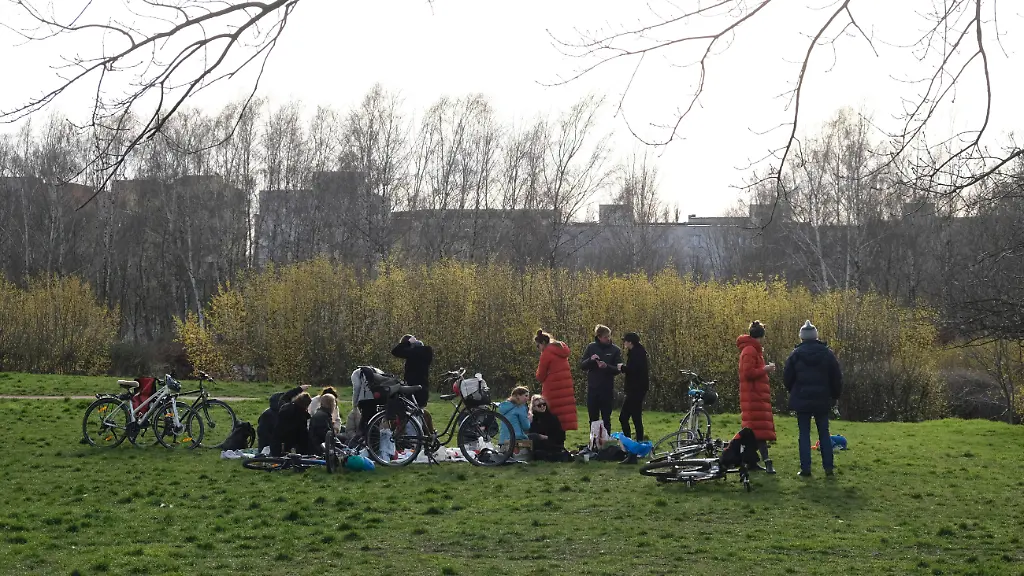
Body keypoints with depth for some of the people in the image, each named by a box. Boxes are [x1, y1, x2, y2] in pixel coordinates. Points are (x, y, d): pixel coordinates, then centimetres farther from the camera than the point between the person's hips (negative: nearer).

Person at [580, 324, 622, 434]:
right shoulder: (591, 347, 2)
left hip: (607, 389, -1)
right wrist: (590, 359, -19)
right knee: (593, 418, 8)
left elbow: (618, 369, -5)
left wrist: (606, 366, -24)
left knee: (606, 418, 6)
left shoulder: (615, 350, -2)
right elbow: (582, 365, 0)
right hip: (592, 388, 1)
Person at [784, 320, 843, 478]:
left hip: (802, 400, -1)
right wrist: (835, 396, 14)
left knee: (804, 434, 3)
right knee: (824, 433, 11)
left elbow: (787, 378, 0)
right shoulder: (827, 353, -2)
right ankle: (828, 467, 9)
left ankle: (805, 468, 0)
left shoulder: (796, 354, -6)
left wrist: (794, 393, 17)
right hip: (822, 400, 1)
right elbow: (837, 378, 2)